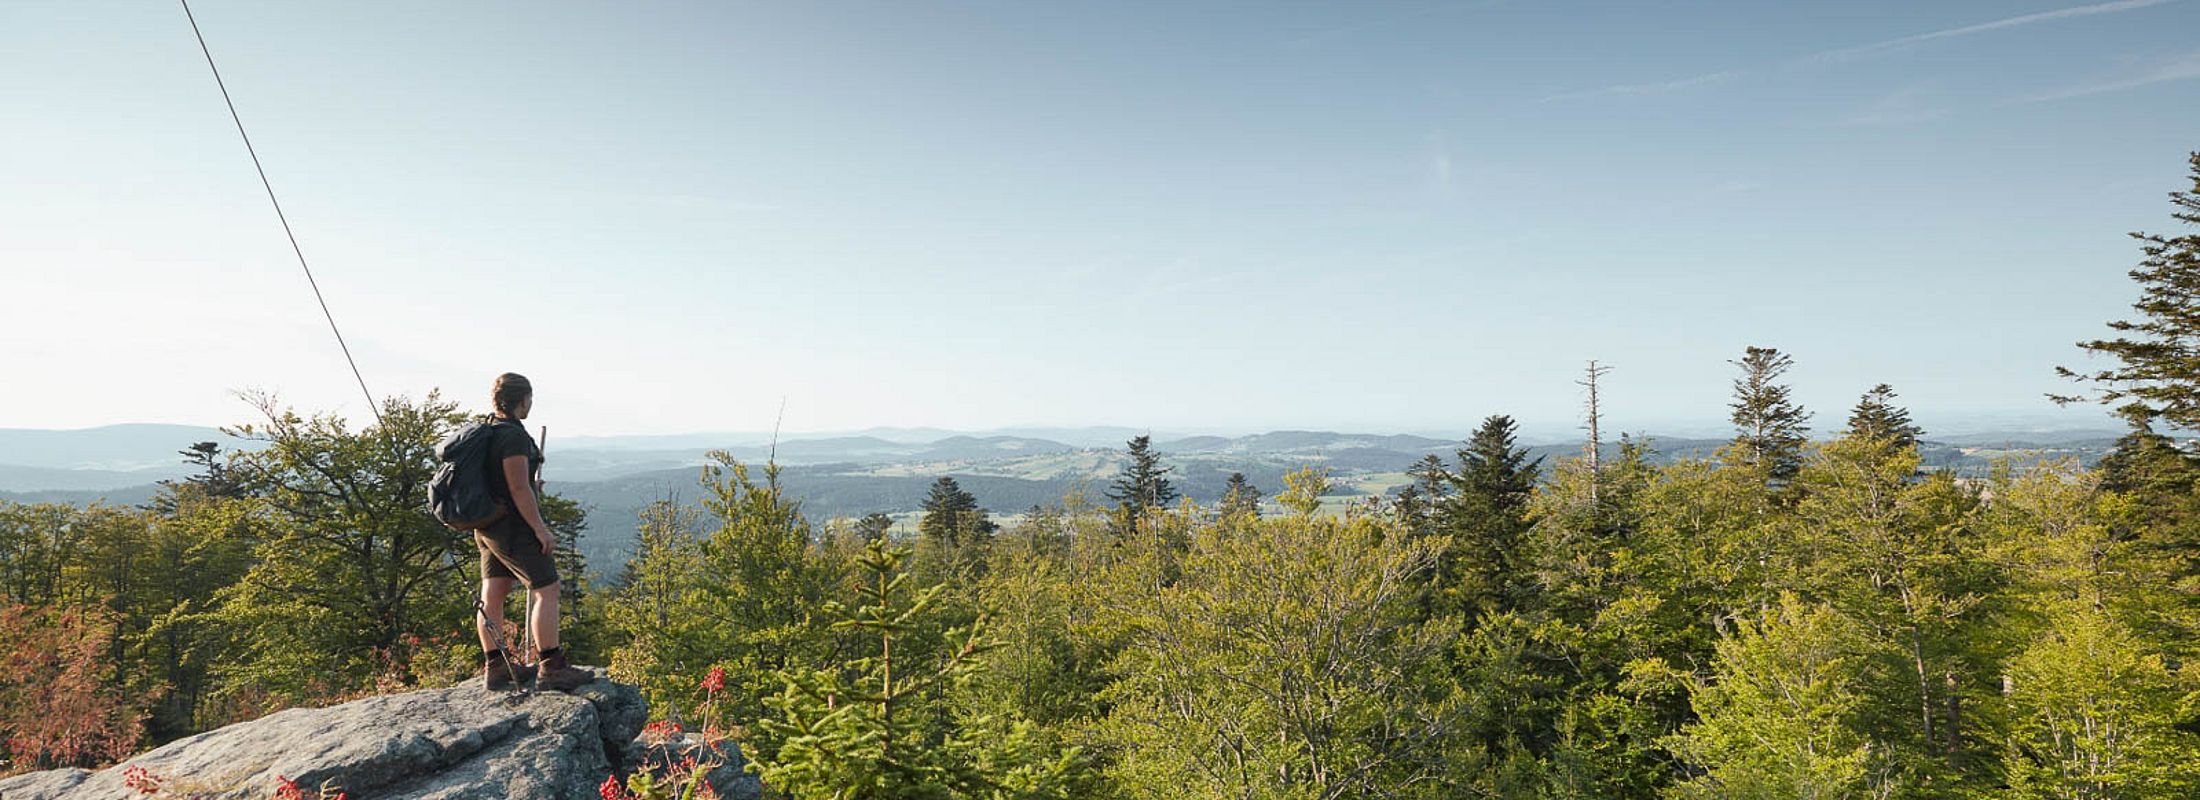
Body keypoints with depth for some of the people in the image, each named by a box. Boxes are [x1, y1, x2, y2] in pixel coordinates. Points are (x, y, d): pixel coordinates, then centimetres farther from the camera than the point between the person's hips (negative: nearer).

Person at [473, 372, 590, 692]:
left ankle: (496, 666, 18)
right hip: (513, 525, -10)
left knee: (493, 594, 11)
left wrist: (533, 485, 29)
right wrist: (541, 529, -18)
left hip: (488, 527, 10)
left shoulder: (487, 433, 11)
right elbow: (519, 489, -21)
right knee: (547, 591, -6)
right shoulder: (513, 435, -19)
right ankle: (551, 668, -7)